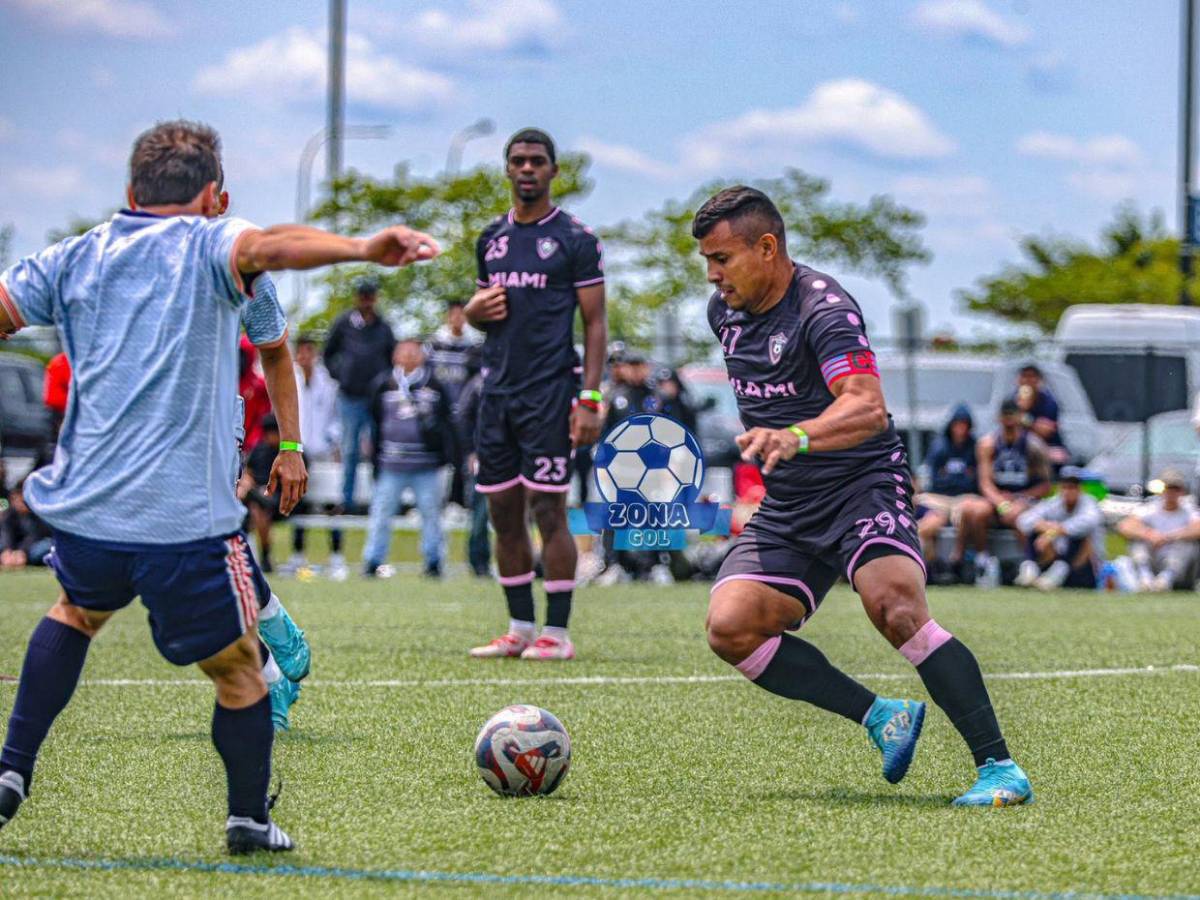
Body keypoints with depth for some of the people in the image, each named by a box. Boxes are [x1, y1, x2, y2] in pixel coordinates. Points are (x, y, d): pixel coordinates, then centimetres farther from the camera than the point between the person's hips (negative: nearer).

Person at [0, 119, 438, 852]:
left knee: (78, 610, 35)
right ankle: (250, 822, 25)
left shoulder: (74, 259, 13)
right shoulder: (211, 247, 2)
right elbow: (272, 245, -17)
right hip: (187, 524, -5)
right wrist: (363, 249, -32)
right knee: (238, 670, 14)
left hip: (81, 513, 5)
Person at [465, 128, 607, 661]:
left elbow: (594, 323, -4)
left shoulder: (574, 238, -2)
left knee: (548, 510, -7)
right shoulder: (492, 239, 15)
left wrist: (589, 400, -13)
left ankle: (557, 632, -3)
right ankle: (520, 628, 13)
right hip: (497, 390, 6)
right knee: (503, 513, 6)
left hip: (550, 391, -6)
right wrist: (476, 310, 0)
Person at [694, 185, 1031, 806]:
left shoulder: (824, 308, -17)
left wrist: (795, 437, -50)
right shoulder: (724, 311, 9)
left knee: (896, 609, -31)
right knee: (729, 626, -15)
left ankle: (998, 766, -24)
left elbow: (868, 407, -34)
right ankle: (881, 716, -4)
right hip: (784, 511, 8)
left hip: (863, 484, -8)